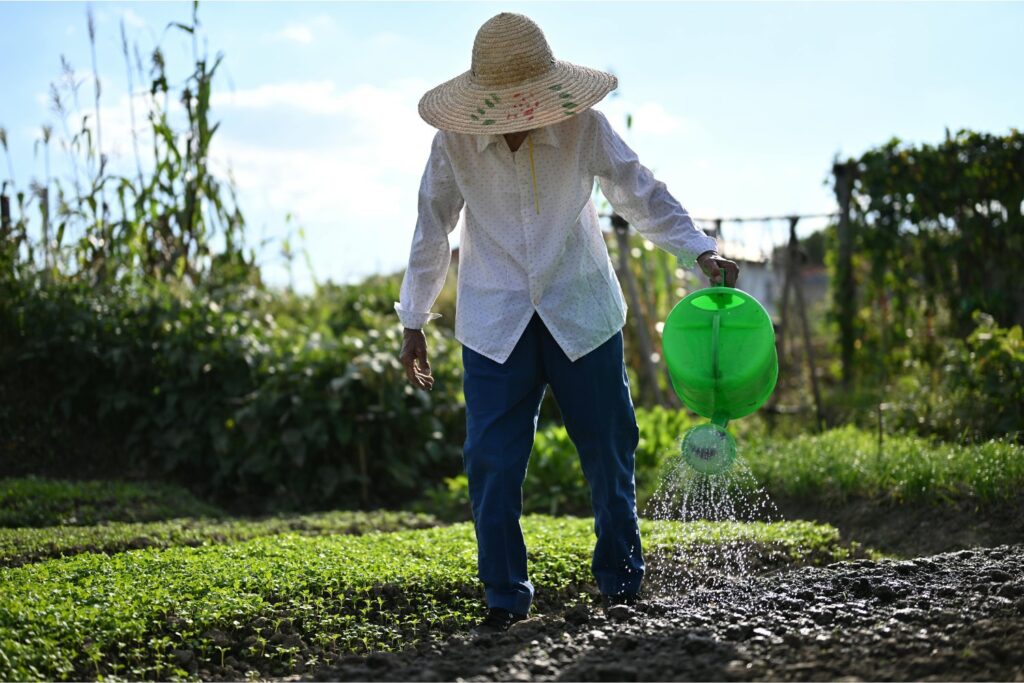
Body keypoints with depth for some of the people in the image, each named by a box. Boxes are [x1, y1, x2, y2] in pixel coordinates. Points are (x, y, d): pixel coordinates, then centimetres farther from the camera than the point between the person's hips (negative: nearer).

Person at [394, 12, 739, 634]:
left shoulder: (582, 125, -13)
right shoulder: (455, 141, -11)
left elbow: (642, 193, -3)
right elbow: (432, 229, 2)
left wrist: (700, 250, -17)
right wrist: (414, 321, 8)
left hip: (580, 313, 0)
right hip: (494, 322, 0)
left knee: (609, 450, 7)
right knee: (492, 460, -5)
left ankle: (622, 583, 23)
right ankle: (506, 598, 7)